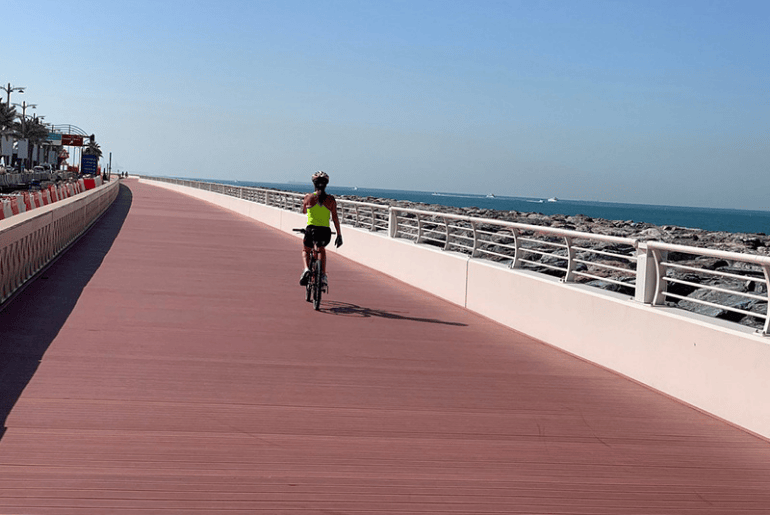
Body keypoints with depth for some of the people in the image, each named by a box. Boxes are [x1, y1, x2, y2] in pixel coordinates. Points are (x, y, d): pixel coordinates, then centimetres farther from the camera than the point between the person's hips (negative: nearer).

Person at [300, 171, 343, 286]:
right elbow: (335, 218, -1)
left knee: (305, 251, 28)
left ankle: (306, 270, -1)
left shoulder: (308, 197, 1)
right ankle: (323, 275, 22)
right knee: (322, 249, 35)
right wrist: (339, 234, 3)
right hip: (326, 233, 2)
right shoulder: (331, 199, 2)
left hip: (311, 230, -2)